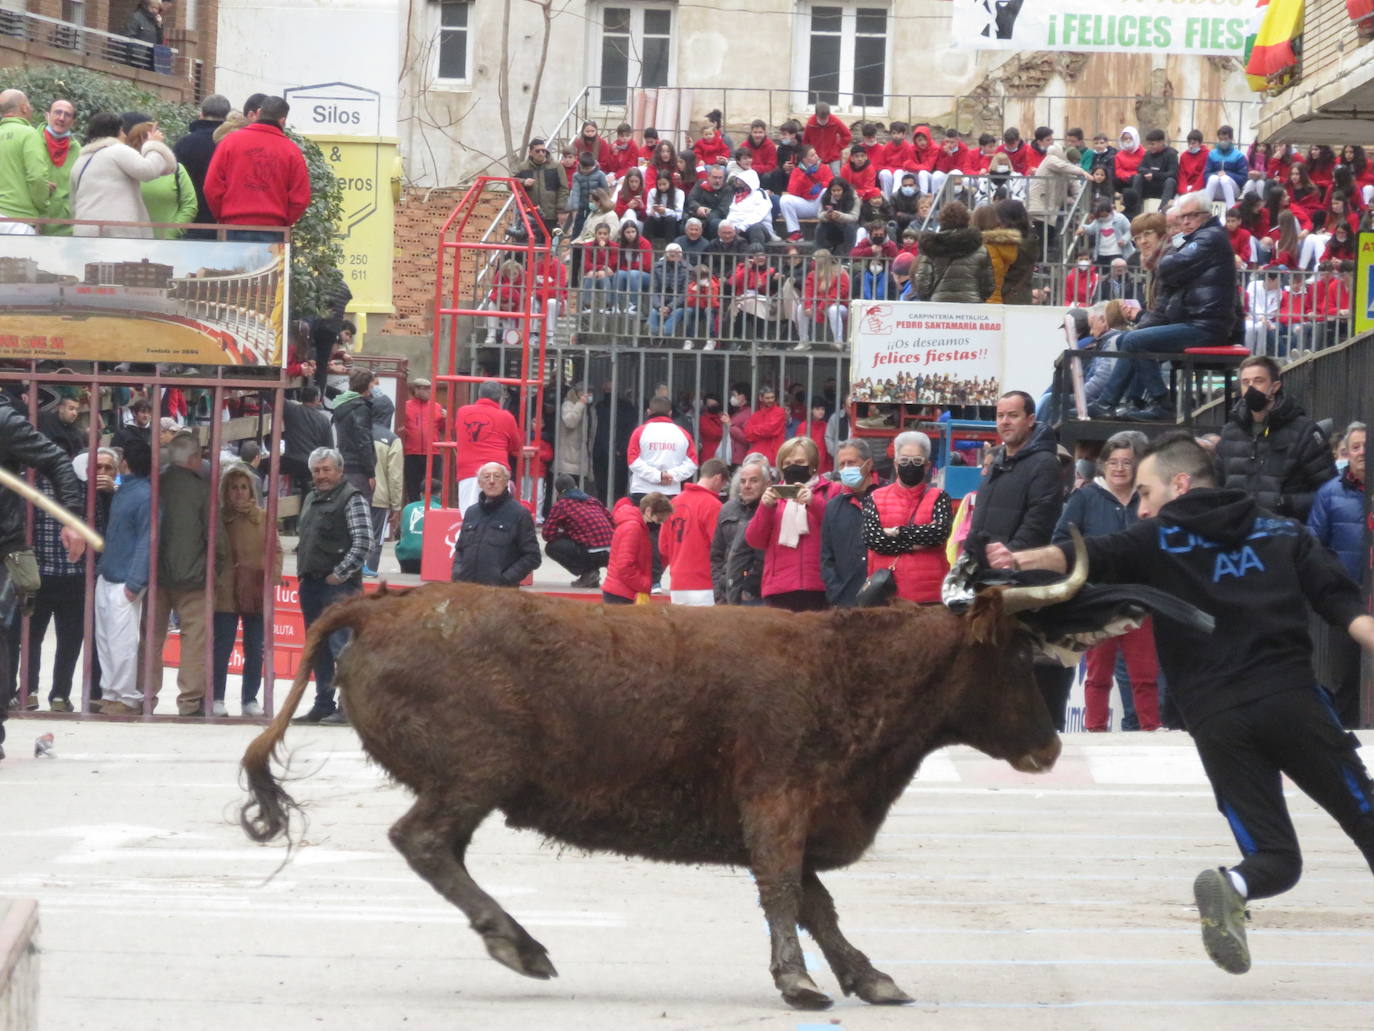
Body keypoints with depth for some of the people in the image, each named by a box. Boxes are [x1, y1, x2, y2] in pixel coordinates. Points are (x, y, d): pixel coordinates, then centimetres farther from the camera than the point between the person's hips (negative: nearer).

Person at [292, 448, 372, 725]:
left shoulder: (352, 499, -7)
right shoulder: (311, 499, 18)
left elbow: (364, 542, -14)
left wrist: (340, 574, -14)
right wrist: (303, 570, 14)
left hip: (338, 585, -8)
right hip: (311, 584, 8)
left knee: (341, 647, -12)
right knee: (318, 649, 11)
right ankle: (323, 705, 17)